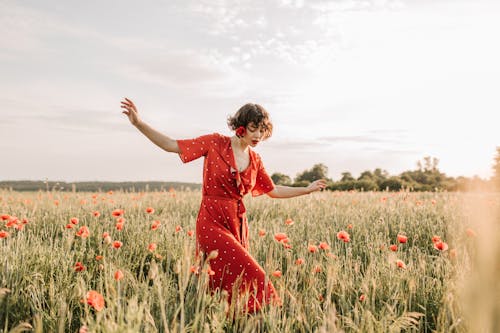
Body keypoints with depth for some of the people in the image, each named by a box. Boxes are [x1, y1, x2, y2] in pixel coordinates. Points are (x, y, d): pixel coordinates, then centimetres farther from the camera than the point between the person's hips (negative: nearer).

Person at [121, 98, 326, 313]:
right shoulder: (215, 143, -5)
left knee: (232, 281, 9)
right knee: (253, 277, -12)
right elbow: (171, 145, -6)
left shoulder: (255, 160, 9)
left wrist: (307, 189, 21)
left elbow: (273, 191, 21)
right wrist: (139, 124, -15)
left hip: (237, 225, 6)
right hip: (212, 223, -6)